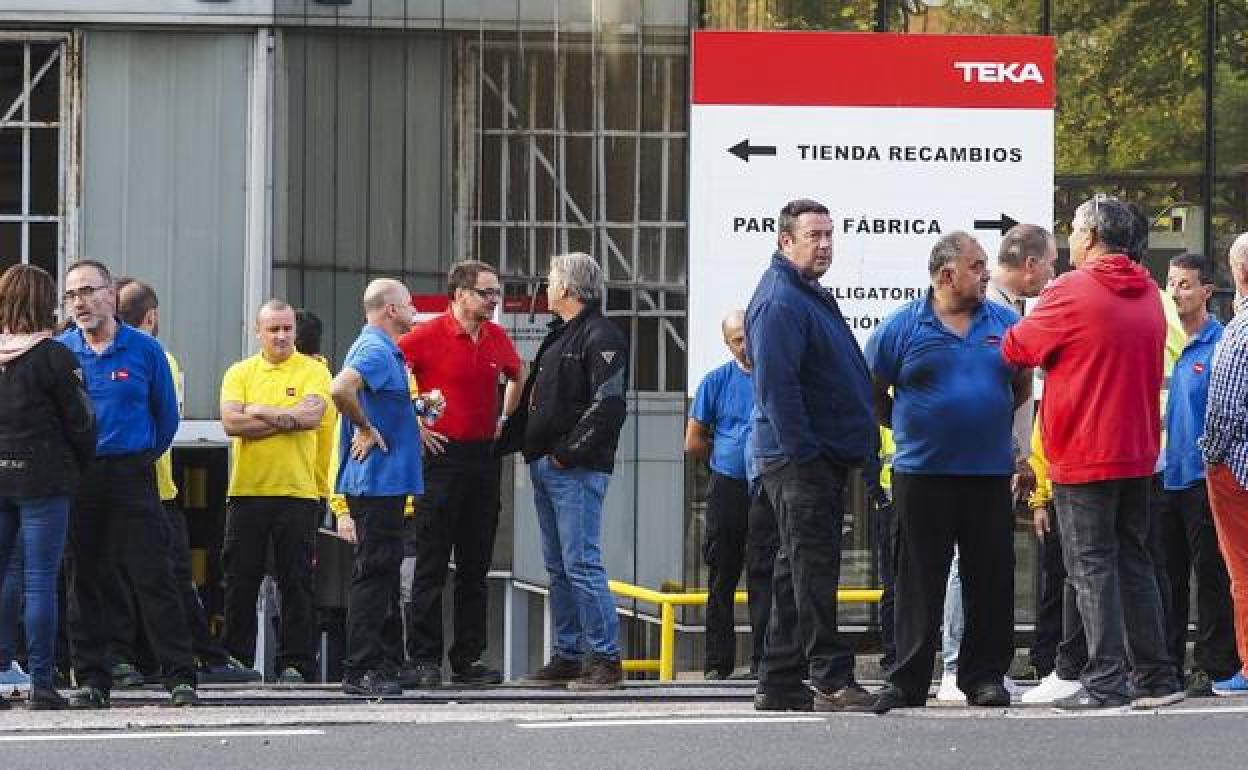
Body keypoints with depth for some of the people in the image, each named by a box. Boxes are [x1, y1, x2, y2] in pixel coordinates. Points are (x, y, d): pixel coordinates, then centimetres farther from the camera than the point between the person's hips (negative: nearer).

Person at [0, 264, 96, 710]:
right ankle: (41, 683, -2)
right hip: (42, 479, -4)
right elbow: (79, 422, -5)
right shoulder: (53, 356, -9)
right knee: (39, 582, -2)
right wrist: (83, 468, 11)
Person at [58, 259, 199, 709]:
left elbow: (167, 415, 11)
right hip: (76, 481, 2)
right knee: (85, 581, 4)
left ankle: (180, 677, -5)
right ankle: (92, 678, 10)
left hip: (131, 476, -2)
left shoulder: (144, 350, 2)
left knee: (152, 577, -6)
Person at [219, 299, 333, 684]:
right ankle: (236, 660, 11)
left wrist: (260, 411, -7)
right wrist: (287, 419, -11)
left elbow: (311, 415, -13)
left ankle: (296, 662, 4)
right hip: (247, 490, 2)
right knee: (240, 580, 4)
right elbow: (231, 422, -6)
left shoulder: (313, 370, 4)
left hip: (297, 491, -2)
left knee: (297, 582, 0)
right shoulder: (239, 373, 9)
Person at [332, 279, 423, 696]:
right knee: (374, 573, -9)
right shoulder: (376, 350, -15)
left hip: (384, 483, 11)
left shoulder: (379, 349, 18)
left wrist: (418, 411, 18)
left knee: (379, 575, 13)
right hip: (379, 479, -11)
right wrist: (367, 430, -20)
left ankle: (374, 666, 17)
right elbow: (340, 389, -33)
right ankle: (361, 670, -8)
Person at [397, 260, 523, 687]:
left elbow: (517, 376, 30)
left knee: (476, 567, 8)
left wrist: (505, 420, 18)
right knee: (431, 564, -4)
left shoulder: (497, 338, 10)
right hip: (442, 456, -6)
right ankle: (424, 660, -1)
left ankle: (469, 659, 12)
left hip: (485, 457, 6)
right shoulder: (427, 336, -9)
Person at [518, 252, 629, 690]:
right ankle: (568, 656, 16)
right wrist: (530, 448, 13)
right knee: (558, 568, 11)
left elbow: (607, 405, -19)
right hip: (545, 468, 10)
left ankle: (605, 658, -10)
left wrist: (567, 453, -19)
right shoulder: (558, 337, 20)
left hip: (576, 471, -10)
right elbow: (534, 396, 26)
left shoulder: (600, 337, -10)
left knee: (581, 564, -12)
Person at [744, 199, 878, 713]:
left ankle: (779, 684, 15)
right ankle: (831, 679, -13)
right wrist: (803, 454, -23)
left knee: (799, 571, 11)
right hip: (800, 458, -11)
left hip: (821, 458, 11)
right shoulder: (780, 301, -14)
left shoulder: (812, 296, 20)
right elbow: (776, 386, -21)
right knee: (813, 569, -11)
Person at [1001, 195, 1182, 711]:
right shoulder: (1147, 294, 9)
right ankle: (1156, 677, 14)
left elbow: (1017, 349, -4)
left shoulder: (1072, 291, -13)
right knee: (1134, 562, 13)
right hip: (1138, 452, 7)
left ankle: (1105, 683, -8)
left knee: (1092, 567, -4)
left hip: (1084, 456, -7)